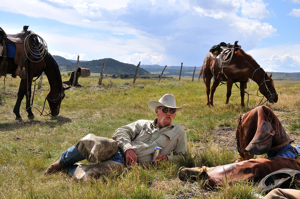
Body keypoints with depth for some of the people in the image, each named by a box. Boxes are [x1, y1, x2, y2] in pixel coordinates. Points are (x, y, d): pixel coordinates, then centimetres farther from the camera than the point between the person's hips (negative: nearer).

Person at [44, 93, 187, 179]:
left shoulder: (178, 132, 19)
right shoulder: (143, 124, 21)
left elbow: (182, 156, 19)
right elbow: (121, 132, 10)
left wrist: (167, 157, -3)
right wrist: (128, 148, -11)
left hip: (138, 164, -2)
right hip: (119, 151, 3)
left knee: (115, 166, -37)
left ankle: (70, 170, -14)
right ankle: (60, 163, 2)